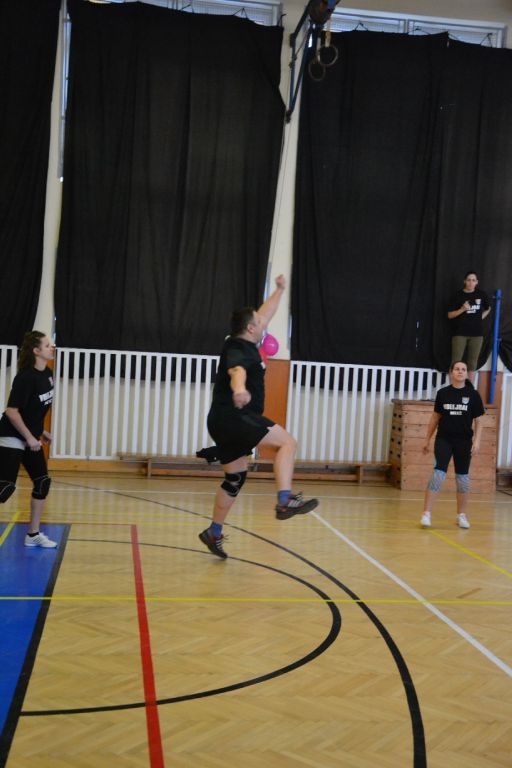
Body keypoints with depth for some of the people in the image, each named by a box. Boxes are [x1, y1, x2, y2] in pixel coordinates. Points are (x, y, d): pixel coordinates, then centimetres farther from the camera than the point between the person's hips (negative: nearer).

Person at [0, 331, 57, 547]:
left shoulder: (47, 374, 3)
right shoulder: (26, 377, -22)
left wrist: (41, 431, 16)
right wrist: (30, 438, -21)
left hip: (31, 437, 9)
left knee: (42, 482, 8)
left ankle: (33, 534, 18)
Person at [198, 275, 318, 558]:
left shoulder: (244, 344, 14)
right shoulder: (238, 350, -15)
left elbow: (264, 315, 30)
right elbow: (236, 370, -40)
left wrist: (279, 290, 38)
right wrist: (239, 388, -61)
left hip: (224, 422, 10)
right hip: (233, 418, -10)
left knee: (236, 478, 17)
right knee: (287, 442, -18)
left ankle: (214, 533, 24)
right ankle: (285, 501, -31)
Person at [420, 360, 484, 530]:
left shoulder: (473, 395, -1)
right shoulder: (443, 393, 1)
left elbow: (478, 421, 3)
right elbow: (435, 418, 9)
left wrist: (477, 441, -8)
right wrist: (427, 440, 11)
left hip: (464, 442, 1)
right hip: (443, 440, -1)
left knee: (463, 478, 9)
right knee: (438, 473, -11)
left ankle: (461, 515, 23)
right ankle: (426, 514, -9)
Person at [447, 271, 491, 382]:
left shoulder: (481, 295, 6)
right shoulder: (458, 295, -3)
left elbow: (488, 308, 25)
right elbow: (450, 315, -5)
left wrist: (481, 318, 9)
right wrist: (462, 309, -19)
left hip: (476, 333, 3)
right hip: (460, 333, -3)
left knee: (472, 362, 5)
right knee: (456, 362, -9)